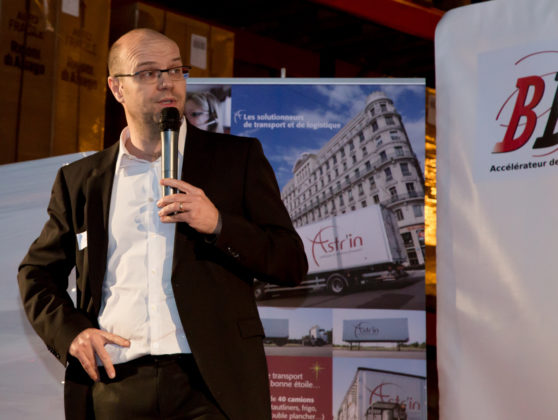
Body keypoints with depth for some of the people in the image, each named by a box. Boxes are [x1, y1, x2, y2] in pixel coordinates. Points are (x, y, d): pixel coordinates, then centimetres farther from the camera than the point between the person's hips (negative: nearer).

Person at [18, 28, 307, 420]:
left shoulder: (238, 157, 7)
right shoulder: (80, 179, 12)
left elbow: (293, 264, 3)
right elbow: (36, 272, 22)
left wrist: (218, 224, -13)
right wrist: (70, 331, 3)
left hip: (212, 386, -2)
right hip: (113, 385, 2)